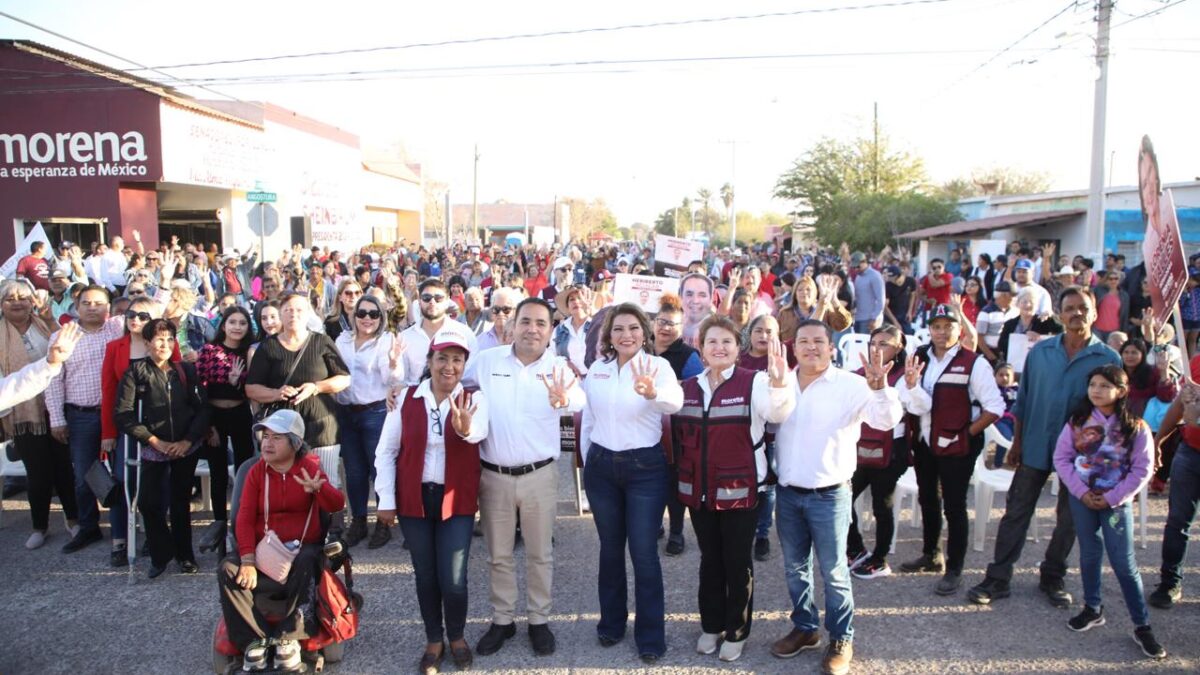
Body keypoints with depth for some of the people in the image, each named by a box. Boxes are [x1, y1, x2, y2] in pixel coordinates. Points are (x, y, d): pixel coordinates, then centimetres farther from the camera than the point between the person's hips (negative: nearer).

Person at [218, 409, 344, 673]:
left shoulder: (309, 467, -4)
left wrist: (318, 488, -45)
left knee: (305, 565, -35)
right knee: (228, 571, -24)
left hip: (302, 548, -2)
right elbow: (244, 518, -6)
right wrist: (248, 559, -21)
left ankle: (288, 638, -16)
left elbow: (336, 506, -20)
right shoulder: (257, 471, 3)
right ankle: (255, 640, -13)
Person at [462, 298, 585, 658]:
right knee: (498, 555, 15)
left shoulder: (559, 367, -7)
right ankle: (502, 620, 32)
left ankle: (539, 620, 31)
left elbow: (580, 400, -25)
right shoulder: (486, 361, -4)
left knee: (540, 554, 13)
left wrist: (563, 399, -49)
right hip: (493, 475, 1)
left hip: (539, 475, -1)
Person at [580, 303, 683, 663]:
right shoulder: (596, 369, 1)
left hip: (645, 467, -3)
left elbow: (675, 401, -33)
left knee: (644, 553, 1)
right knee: (610, 548, 16)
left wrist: (653, 393, -55)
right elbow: (588, 419, 10)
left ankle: (650, 636, 16)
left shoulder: (658, 365, -12)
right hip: (601, 466, 4)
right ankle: (611, 623, 33)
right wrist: (587, 461, 12)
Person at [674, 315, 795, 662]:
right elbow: (679, 437, 16)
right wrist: (681, 479, 12)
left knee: (737, 560, 9)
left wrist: (779, 382, -49)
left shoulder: (754, 382, -10)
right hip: (699, 489, 4)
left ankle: (737, 631, 27)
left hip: (741, 489, -4)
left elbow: (778, 412, -31)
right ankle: (711, 626, 33)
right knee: (709, 559, 17)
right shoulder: (688, 387, 5)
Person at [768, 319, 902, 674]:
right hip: (787, 493, 4)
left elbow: (887, 420, -21)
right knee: (794, 568, 16)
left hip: (829, 495, -4)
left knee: (833, 572, 5)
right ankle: (804, 628, 34)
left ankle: (841, 639, 23)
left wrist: (880, 388, -37)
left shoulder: (851, 385, -9)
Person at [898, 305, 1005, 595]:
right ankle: (931, 555, 39)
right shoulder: (920, 358, 1)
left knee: (954, 506, 1)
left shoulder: (974, 363, -13)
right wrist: (911, 384, -24)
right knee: (927, 500, 19)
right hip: (925, 443, 6)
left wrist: (968, 433, -12)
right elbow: (918, 406, -5)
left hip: (957, 447, -6)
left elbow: (995, 407, -14)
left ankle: (954, 570, 15)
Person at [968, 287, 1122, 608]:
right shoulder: (1040, 351, 1)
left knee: (1068, 520, 13)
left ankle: (1053, 578, 31)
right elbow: (1023, 400, 6)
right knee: (1016, 514, 3)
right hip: (1036, 448, 1)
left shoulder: (1109, 359, -4)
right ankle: (998, 579, 10)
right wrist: (1016, 443, 4)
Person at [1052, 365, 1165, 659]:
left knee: (1124, 562, -1)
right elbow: (1061, 458, -1)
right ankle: (1092, 609, 28)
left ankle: (1142, 626, 10)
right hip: (1081, 498, 2)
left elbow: (1142, 469, -7)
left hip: (1116, 501, -2)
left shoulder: (1136, 428, -7)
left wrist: (1112, 498, -11)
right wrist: (1081, 492, -10)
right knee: (1089, 553, 13)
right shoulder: (1077, 422, -2)